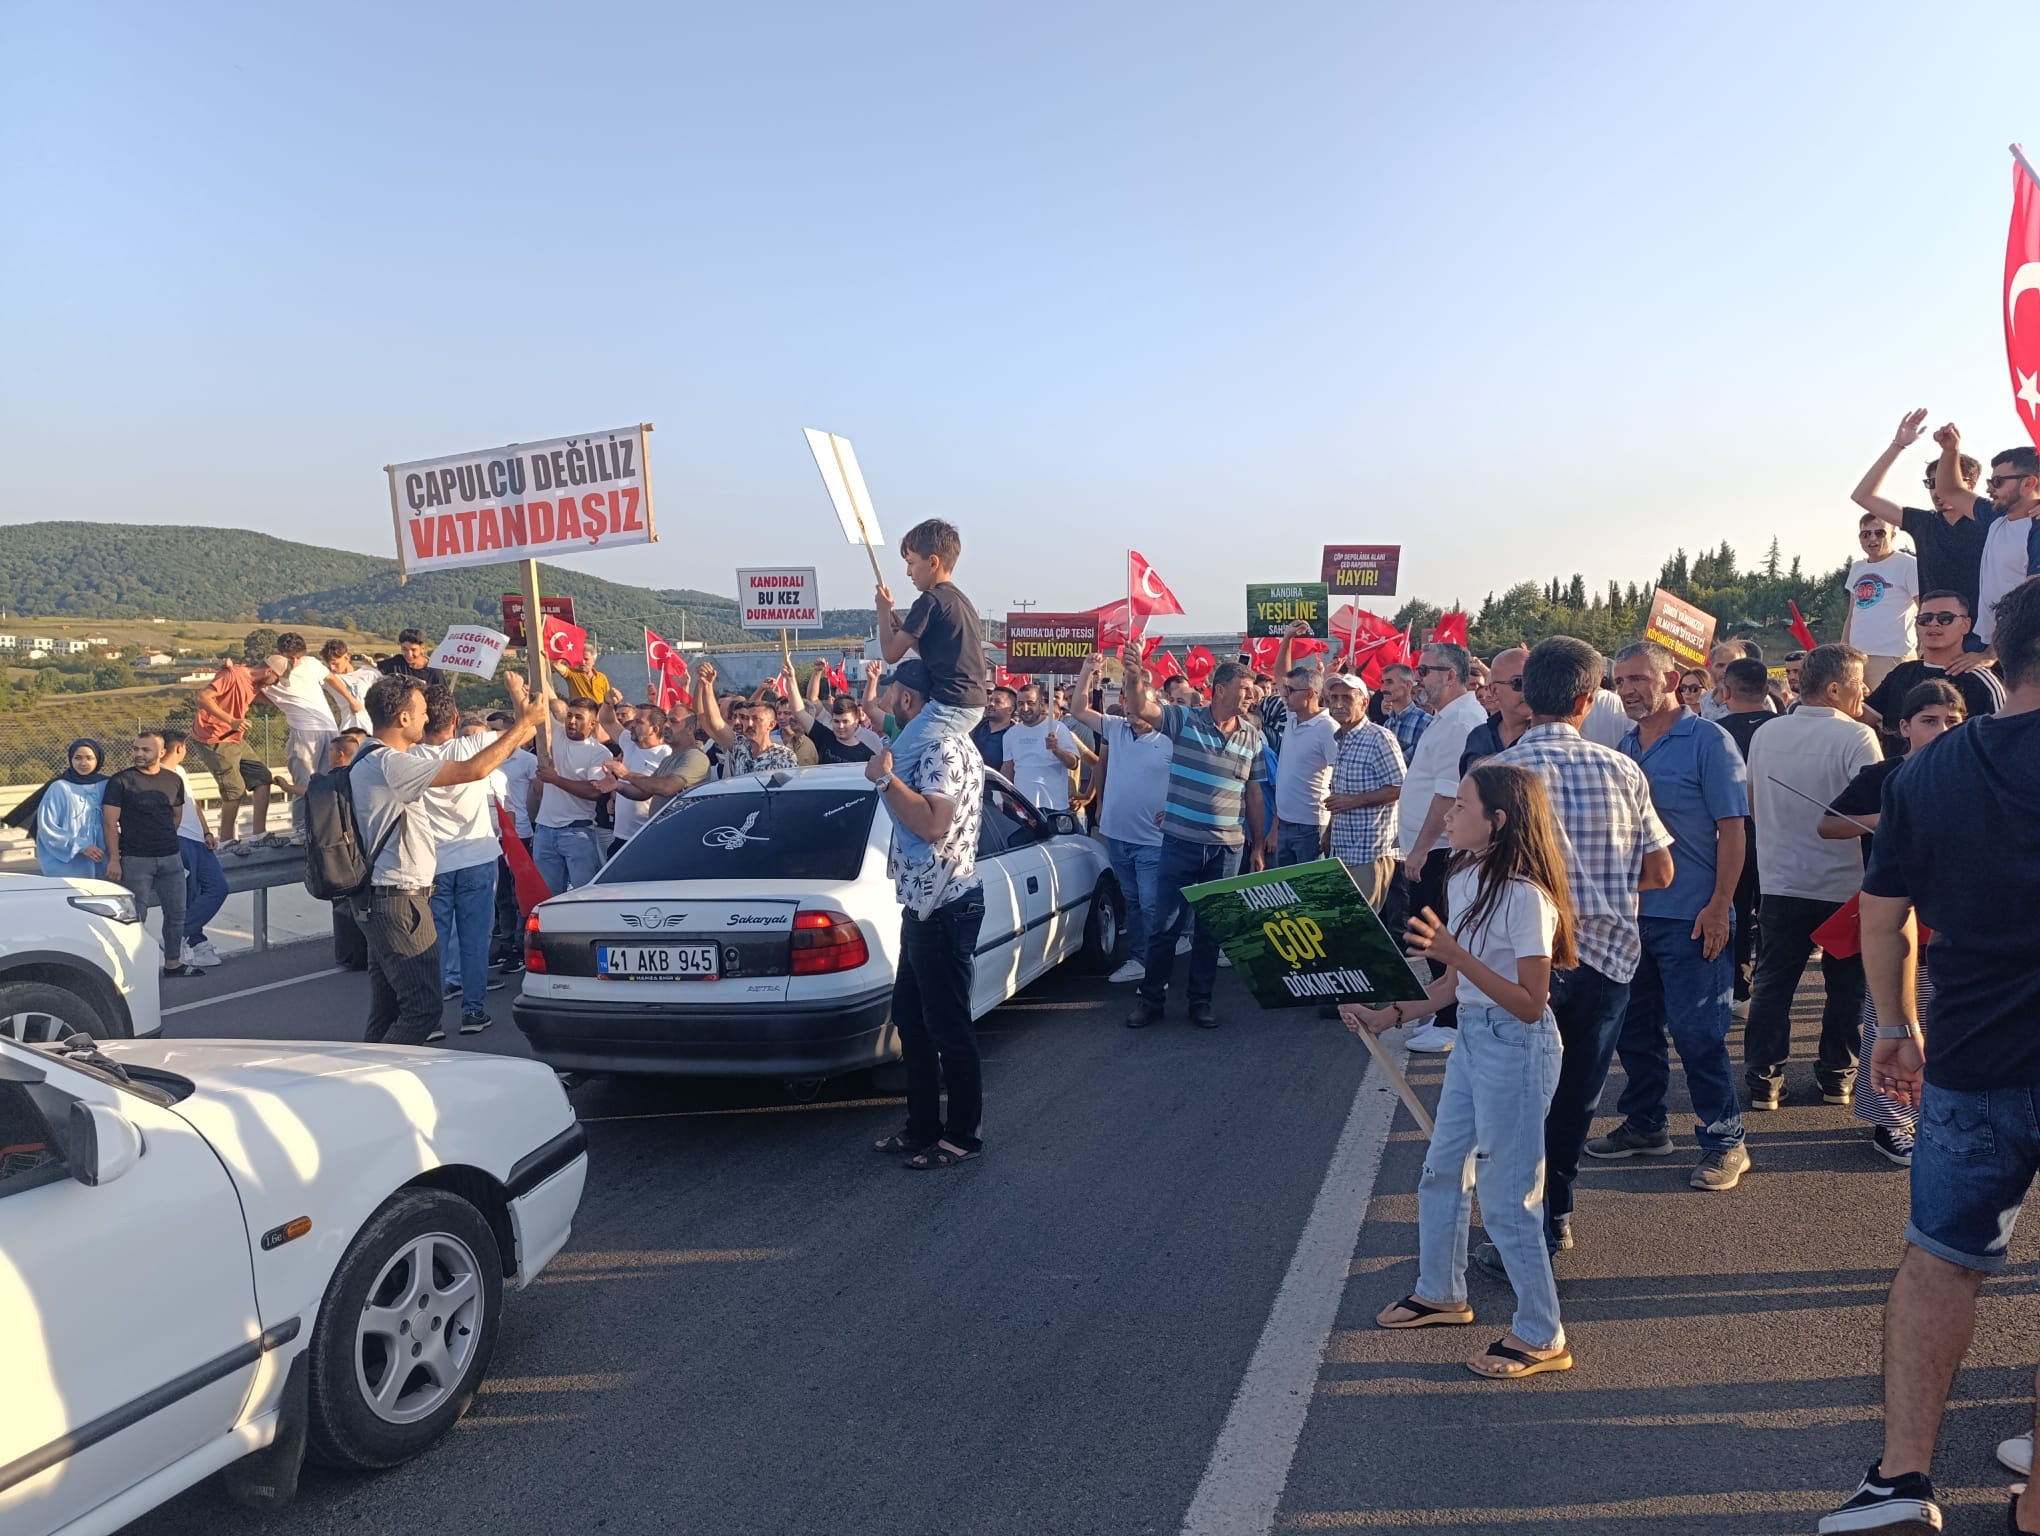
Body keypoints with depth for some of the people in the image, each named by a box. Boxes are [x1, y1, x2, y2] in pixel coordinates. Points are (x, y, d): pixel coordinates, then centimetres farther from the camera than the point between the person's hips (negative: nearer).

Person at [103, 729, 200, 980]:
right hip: (135, 860, -5)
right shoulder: (120, 781, -6)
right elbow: (110, 822, -8)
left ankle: (173, 963, 21)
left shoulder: (174, 780, 7)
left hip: (171, 858, 5)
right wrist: (114, 859, -12)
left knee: (176, 912, 9)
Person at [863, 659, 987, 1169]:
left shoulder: (944, 746, -17)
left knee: (949, 1028, 0)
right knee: (910, 1018, 17)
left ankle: (963, 1137, 12)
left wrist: (884, 777, -22)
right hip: (923, 903, 11)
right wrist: (888, 777, 18)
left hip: (944, 907, -11)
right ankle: (923, 1126, 28)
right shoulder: (931, 743, 15)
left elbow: (933, 823, -29)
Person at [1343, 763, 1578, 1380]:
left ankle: (1540, 1336, 19)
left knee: (1507, 1199, 2)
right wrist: (1391, 1015, 5)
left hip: (1515, 1047, -9)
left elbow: (1529, 1004, -23)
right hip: (1471, 1038, 9)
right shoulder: (1468, 878, 4)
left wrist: (1456, 954, -32)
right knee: (1441, 1172, 21)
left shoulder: (1525, 895, -22)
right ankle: (1440, 1293, 41)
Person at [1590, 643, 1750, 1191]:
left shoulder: (1707, 741, -7)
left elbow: (1733, 828, -10)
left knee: (1697, 1032, -2)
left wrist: (1719, 905, -16)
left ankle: (1725, 1140, 11)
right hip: (1631, 913, 7)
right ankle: (1643, 1125, 28)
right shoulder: (1625, 746, 11)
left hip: (1690, 917, -6)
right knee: (1634, 1025, 14)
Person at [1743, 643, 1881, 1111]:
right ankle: (1838, 1076, 21)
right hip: (1844, 885, -3)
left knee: (1772, 985, 10)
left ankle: (1763, 1079, 10)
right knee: (1846, 988, 13)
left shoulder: (1766, 734, 1)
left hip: (1780, 883, 4)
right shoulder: (1857, 737, -15)